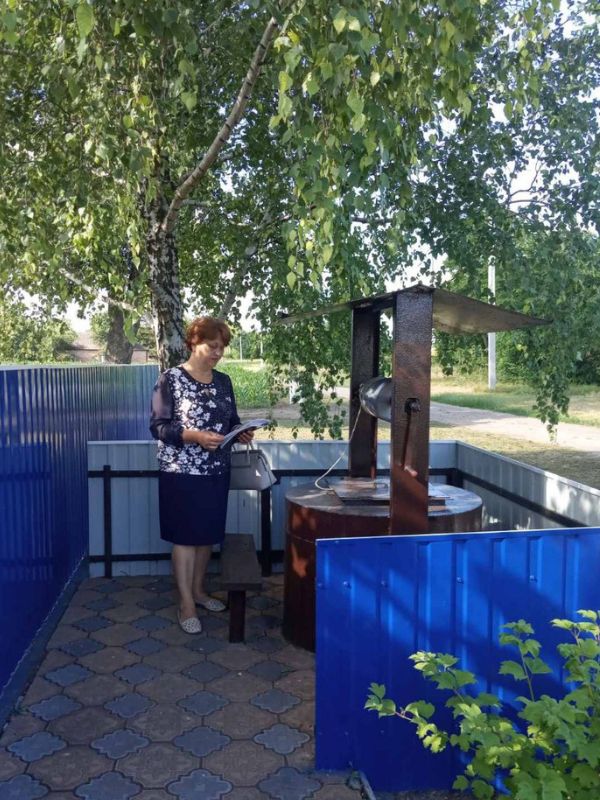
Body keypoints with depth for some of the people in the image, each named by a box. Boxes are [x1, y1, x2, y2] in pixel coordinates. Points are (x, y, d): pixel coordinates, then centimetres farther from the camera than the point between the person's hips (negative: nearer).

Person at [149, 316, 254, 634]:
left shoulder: (223, 381, 8)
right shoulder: (171, 379, -9)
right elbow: (158, 426, -13)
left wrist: (241, 434, -6)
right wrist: (194, 436, -25)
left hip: (216, 471, 6)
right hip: (181, 472, -6)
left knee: (208, 534, 14)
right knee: (185, 536, 0)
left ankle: (197, 590, 31)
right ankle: (186, 604, 11)